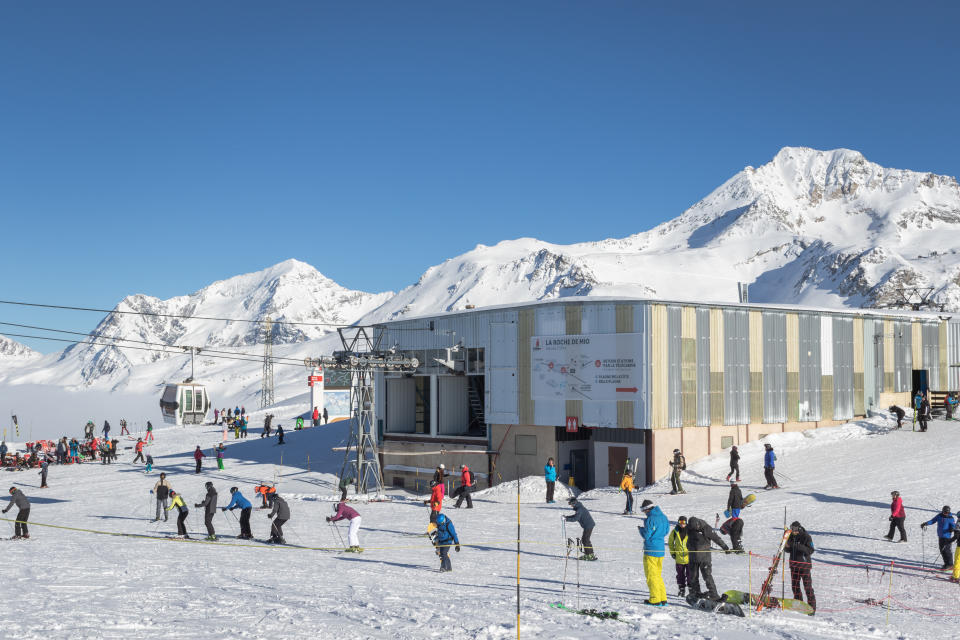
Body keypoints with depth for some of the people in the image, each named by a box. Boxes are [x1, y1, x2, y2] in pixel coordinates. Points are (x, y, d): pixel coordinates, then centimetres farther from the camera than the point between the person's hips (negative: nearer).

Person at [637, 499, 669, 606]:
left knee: (651, 575, 2)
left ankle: (655, 600, 3)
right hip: (661, 549, 8)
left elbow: (646, 535, -16)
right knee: (658, 574, 17)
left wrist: (641, 529, 3)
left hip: (651, 550, -8)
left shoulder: (650, 519, -16)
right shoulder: (663, 517, 7)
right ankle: (663, 599, 16)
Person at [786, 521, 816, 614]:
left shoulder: (806, 537, -10)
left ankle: (812, 607, 0)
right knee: (795, 586, 10)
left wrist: (800, 546, -28)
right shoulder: (791, 536, 6)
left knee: (807, 586, -6)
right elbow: (788, 550, 15)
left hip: (804, 564, -6)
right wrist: (787, 546, -8)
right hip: (793, 564, 6)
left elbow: (810, 551, -16)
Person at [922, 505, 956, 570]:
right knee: (942, 550, 10)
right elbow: (932, 521, 9)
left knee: (946, 550, -8)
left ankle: (950, 565, 3)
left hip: (947, 536, -6)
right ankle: (946, 564, 21)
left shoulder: (950, 518, -10)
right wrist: (925, 523, -4)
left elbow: (954, 525, -11)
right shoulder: (939, 516, 3)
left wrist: (952, 528, -34)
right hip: (940, 536, 6)